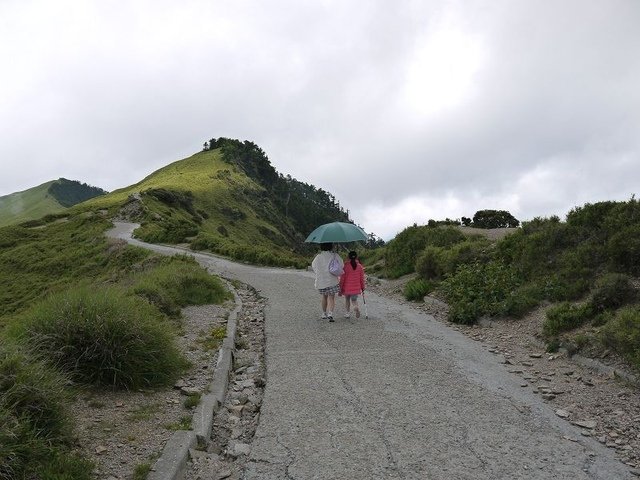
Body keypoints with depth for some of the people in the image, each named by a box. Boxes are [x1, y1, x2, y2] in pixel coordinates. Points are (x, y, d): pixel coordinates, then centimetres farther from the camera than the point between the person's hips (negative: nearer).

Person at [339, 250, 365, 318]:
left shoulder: (345, 266, -12)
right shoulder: (360, 266, -4)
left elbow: (342, 278, -9)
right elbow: (362, 278, 1)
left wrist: (340, 289, -2)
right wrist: (362, 287, 14)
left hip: (346, 288, -1)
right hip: (356, 288, 2)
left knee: (347, 299, 22)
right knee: (354, 300, 12)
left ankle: (348, 312, 25)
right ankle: (356, 307, -19)